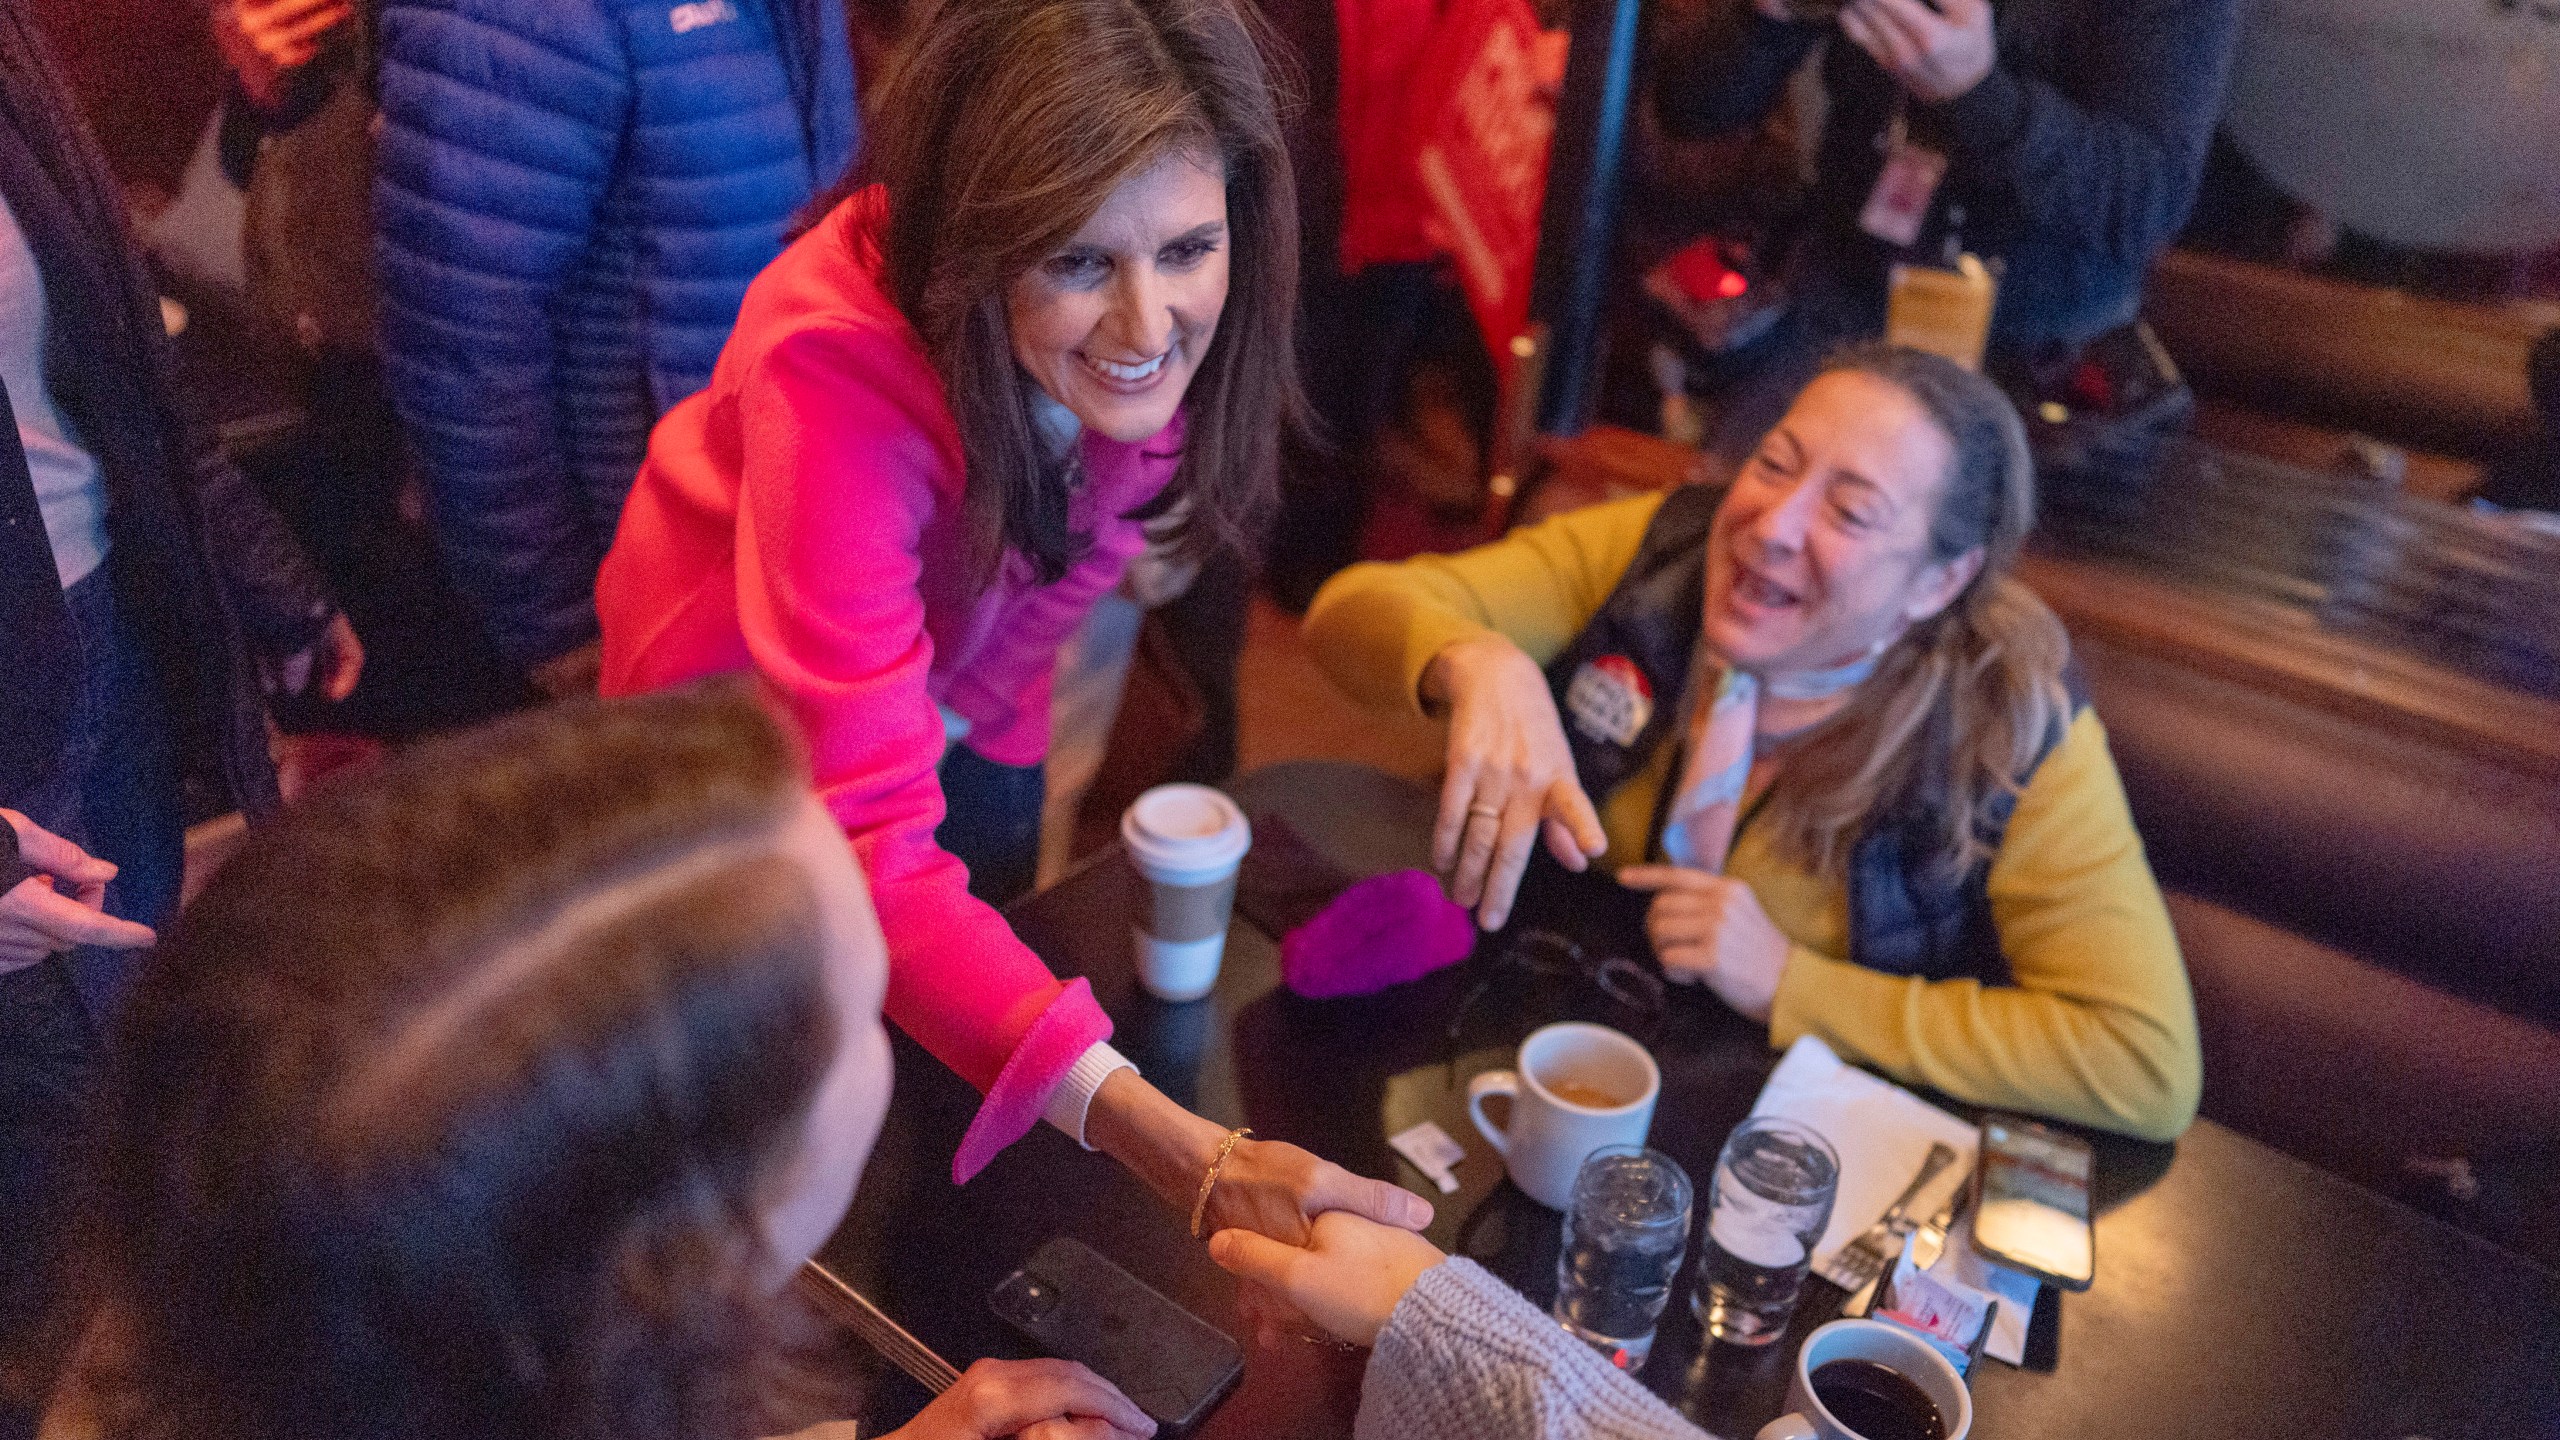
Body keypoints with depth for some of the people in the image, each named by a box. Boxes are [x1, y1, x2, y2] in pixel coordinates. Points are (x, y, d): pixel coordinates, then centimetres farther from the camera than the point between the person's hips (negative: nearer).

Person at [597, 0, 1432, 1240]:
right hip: (744, 721, -4)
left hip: (966, 708, 4)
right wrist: (1188, 1159, -58)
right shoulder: (838, 371, -44)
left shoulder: (1185, 318, -28)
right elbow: (863, 848, -49)